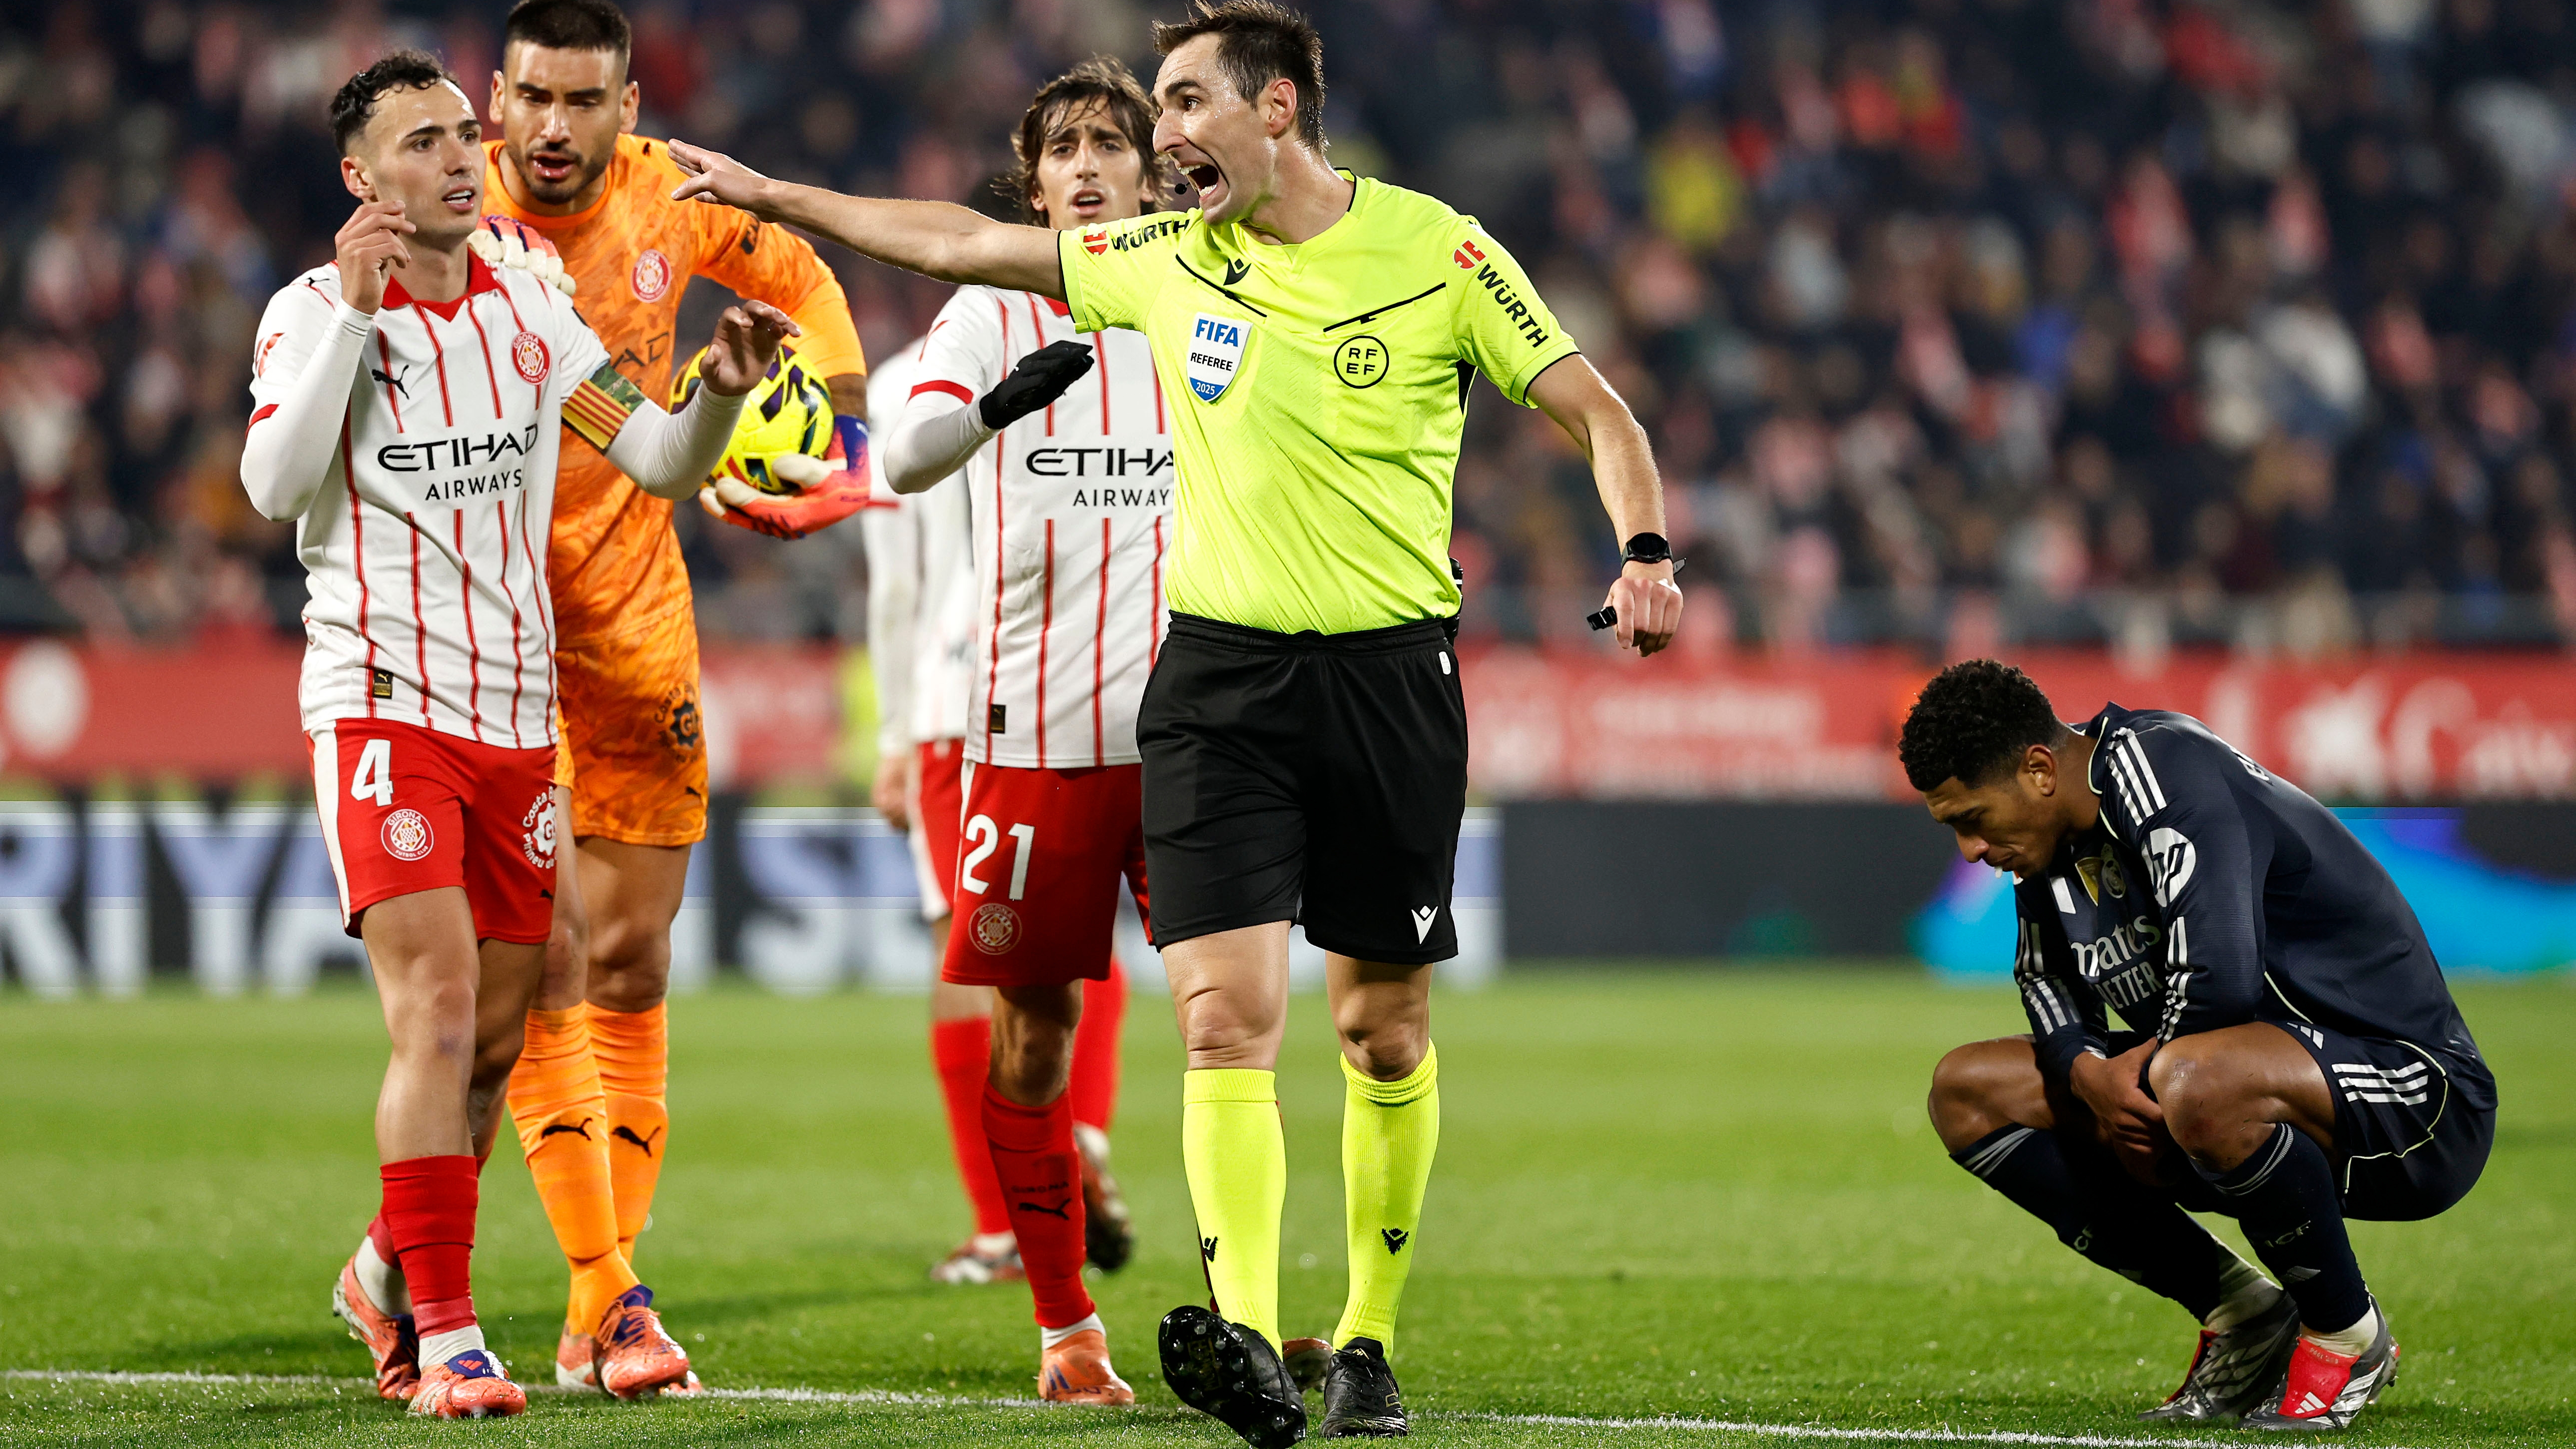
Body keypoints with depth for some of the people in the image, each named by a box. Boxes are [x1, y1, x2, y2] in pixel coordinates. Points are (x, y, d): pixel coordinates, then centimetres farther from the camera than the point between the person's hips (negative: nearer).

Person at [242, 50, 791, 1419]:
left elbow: (659, 460, 11)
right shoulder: (315, 309, -4)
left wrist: (723, 390, -10)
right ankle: (444, 1336, -13)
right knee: (437, 1010, -17)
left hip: (518, 714, 5)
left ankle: (384, 1271, 30)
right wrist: (354, 310, -24)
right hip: (382, 702, -5)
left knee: (493, 1042, 8)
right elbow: (276, 484, -19)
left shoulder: (527, 307, 10)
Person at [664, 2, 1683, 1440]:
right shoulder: (1171, 258, 7)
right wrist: (774, 195, 17)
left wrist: (1645, 553, -18)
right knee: (1226, 1009, -14)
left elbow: (1597, 412, -1)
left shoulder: (1437, 252, -4)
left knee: (1386, 1027, 5)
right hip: (1219, 674, 2)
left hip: (1390, 673, -2)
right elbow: (963, 245, 16)